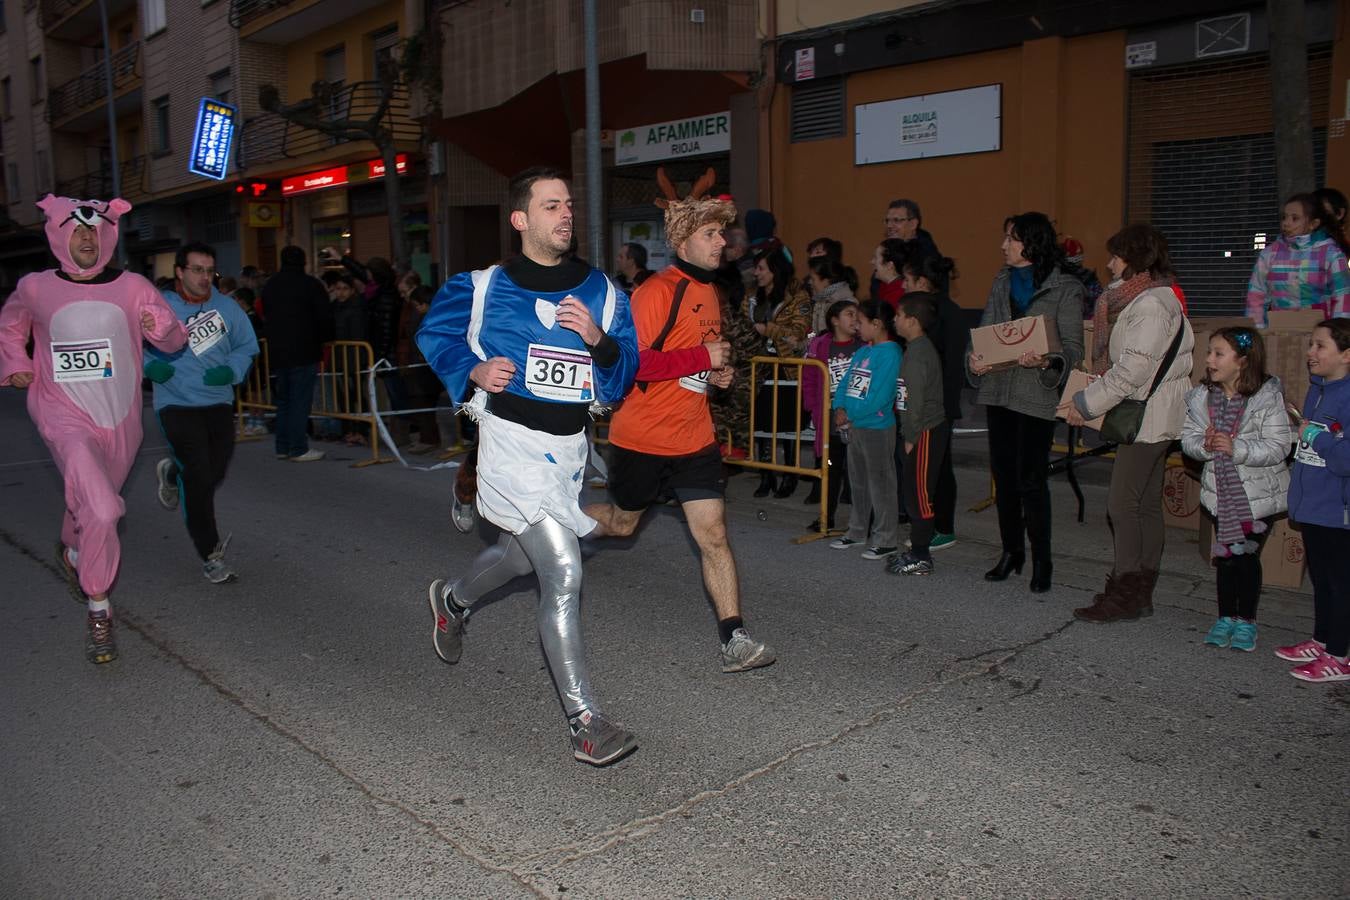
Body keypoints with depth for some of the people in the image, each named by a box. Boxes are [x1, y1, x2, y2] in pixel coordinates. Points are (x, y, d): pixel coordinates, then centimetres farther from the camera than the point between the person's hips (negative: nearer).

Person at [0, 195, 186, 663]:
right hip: (66, 415, -3)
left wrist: (160, 326, -17)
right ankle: (99, 611, -5)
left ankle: (72, 552, 58)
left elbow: (175, 342, 4)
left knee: (92, 503, 24)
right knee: (101, 510, -23)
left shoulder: (131, 287, -2)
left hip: (120, 418, 3)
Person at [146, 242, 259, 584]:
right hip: (177, 404, -4)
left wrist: (231, 371, -11)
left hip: (219, 403, 4)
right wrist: (148, 364, -15)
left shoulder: (226, 307, 1)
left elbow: (247, 347, 9)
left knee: (216, 473, 8)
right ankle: (210, 554, 3)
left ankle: (171, 473, 46)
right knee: (199, 478, -11)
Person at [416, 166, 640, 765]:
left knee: (521, 553, 26)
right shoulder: (483, 287, -5)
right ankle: (583, 718, -6)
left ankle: (453, 601, 59)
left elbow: (623, 377, 3)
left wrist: (599, 341, -18)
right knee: (564, 574, -15)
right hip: (513, 440, -6)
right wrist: (473, 370, -8)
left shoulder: (602, 292, 3)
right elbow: (434, 332, 10)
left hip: (568, 445, 6)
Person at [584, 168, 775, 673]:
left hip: (695, 438, 6)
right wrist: (702, 358, -25)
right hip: (641, 438, -6)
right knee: (622, 523, 16)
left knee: (713, 535, -2)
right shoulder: (658, 291, -18)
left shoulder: (707, 291, 10)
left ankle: (734, 640, 1)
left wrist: (716, 374, 6)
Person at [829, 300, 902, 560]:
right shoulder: (862, 352, 11)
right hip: (854, 427, 9)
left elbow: (878, 398, -22)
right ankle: (857, 531, 30)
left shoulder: (890, 353, -15)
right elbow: (844, 383, 13)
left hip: (877, 428, -9)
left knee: (880, 485, 0)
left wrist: (849, 415, -13)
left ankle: (884, 540, 8)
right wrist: (840, 409, -5)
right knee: (858, 483, 18)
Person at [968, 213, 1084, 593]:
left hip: (1037, 395, -5)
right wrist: (973, 359, -7)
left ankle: (1041, 562, 8)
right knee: (1004, 475, 10)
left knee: (1031, 479, -6)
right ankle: (1011, 551, 24)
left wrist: (1045, 361, -26)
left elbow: (1073, 347, -6)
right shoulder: (1001, 283, 14)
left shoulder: (1065, 289, -2)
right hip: (998, 390, 6)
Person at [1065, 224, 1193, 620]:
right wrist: (1090, 399, 7)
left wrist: (1086, 404, -15)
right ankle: (1140, 592, 20)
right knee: (1146, 504, 12)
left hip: (1149, 417, -11)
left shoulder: (1150, 305, -17)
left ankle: (1126, 595, -3)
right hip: (1148, 417, 11)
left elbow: (1131, 371, -22)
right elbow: (1122, 362, 17)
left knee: (1122, 504, -8)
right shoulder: (1145, 298, 16)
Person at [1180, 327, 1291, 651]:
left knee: (1247, 556, 5)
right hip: (1221, 492, 3)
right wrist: (1205, 446, -24)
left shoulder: (1268, 397, -16)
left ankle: (1246, 621, 22)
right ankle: (1226, 617, 26)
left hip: (1259, 494, -3)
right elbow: (1188, 438, -3)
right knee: (1225, 555, 11)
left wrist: (1236, 449, -31)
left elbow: (1278, 448, -19)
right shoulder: (1201, 396, -4)